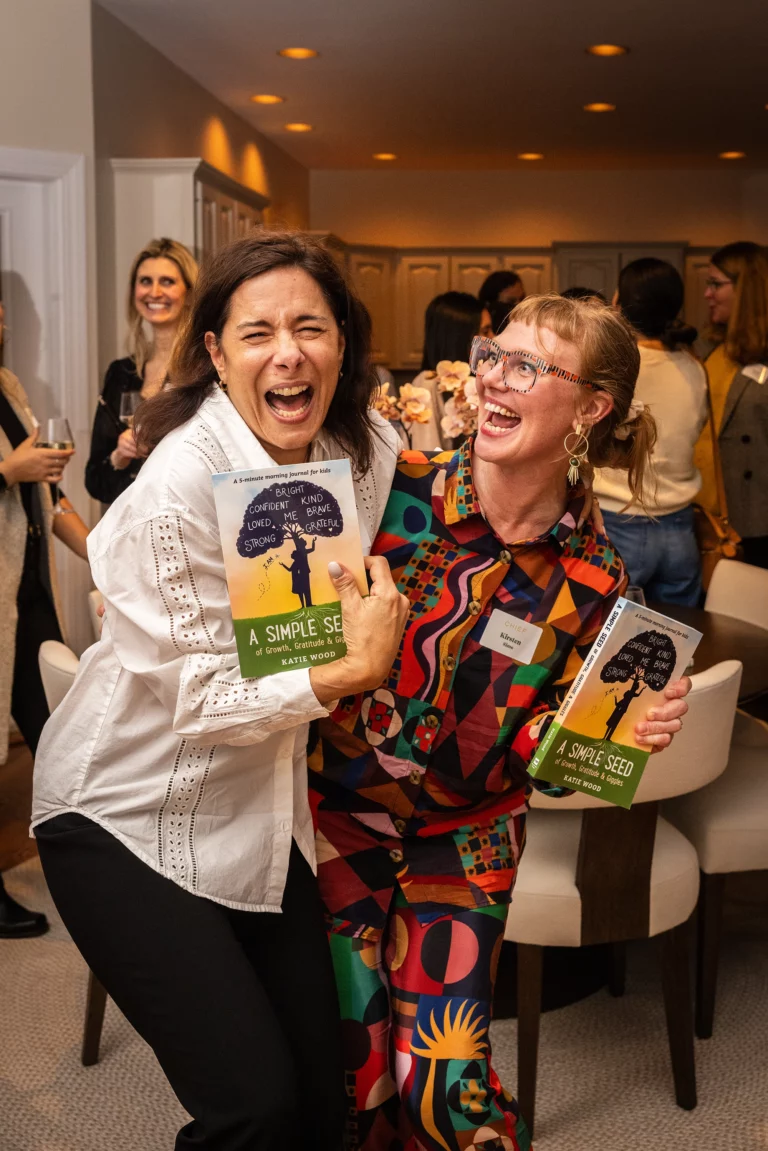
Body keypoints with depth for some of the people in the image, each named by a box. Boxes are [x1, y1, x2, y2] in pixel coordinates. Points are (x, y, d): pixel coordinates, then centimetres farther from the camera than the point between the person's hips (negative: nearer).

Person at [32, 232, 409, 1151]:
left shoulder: (370, 449, -4)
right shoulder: (182, 485, -23)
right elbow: (204, 701, -21)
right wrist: (350, 673, -28)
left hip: (259, 812, 6)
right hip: (129, 820, -6)